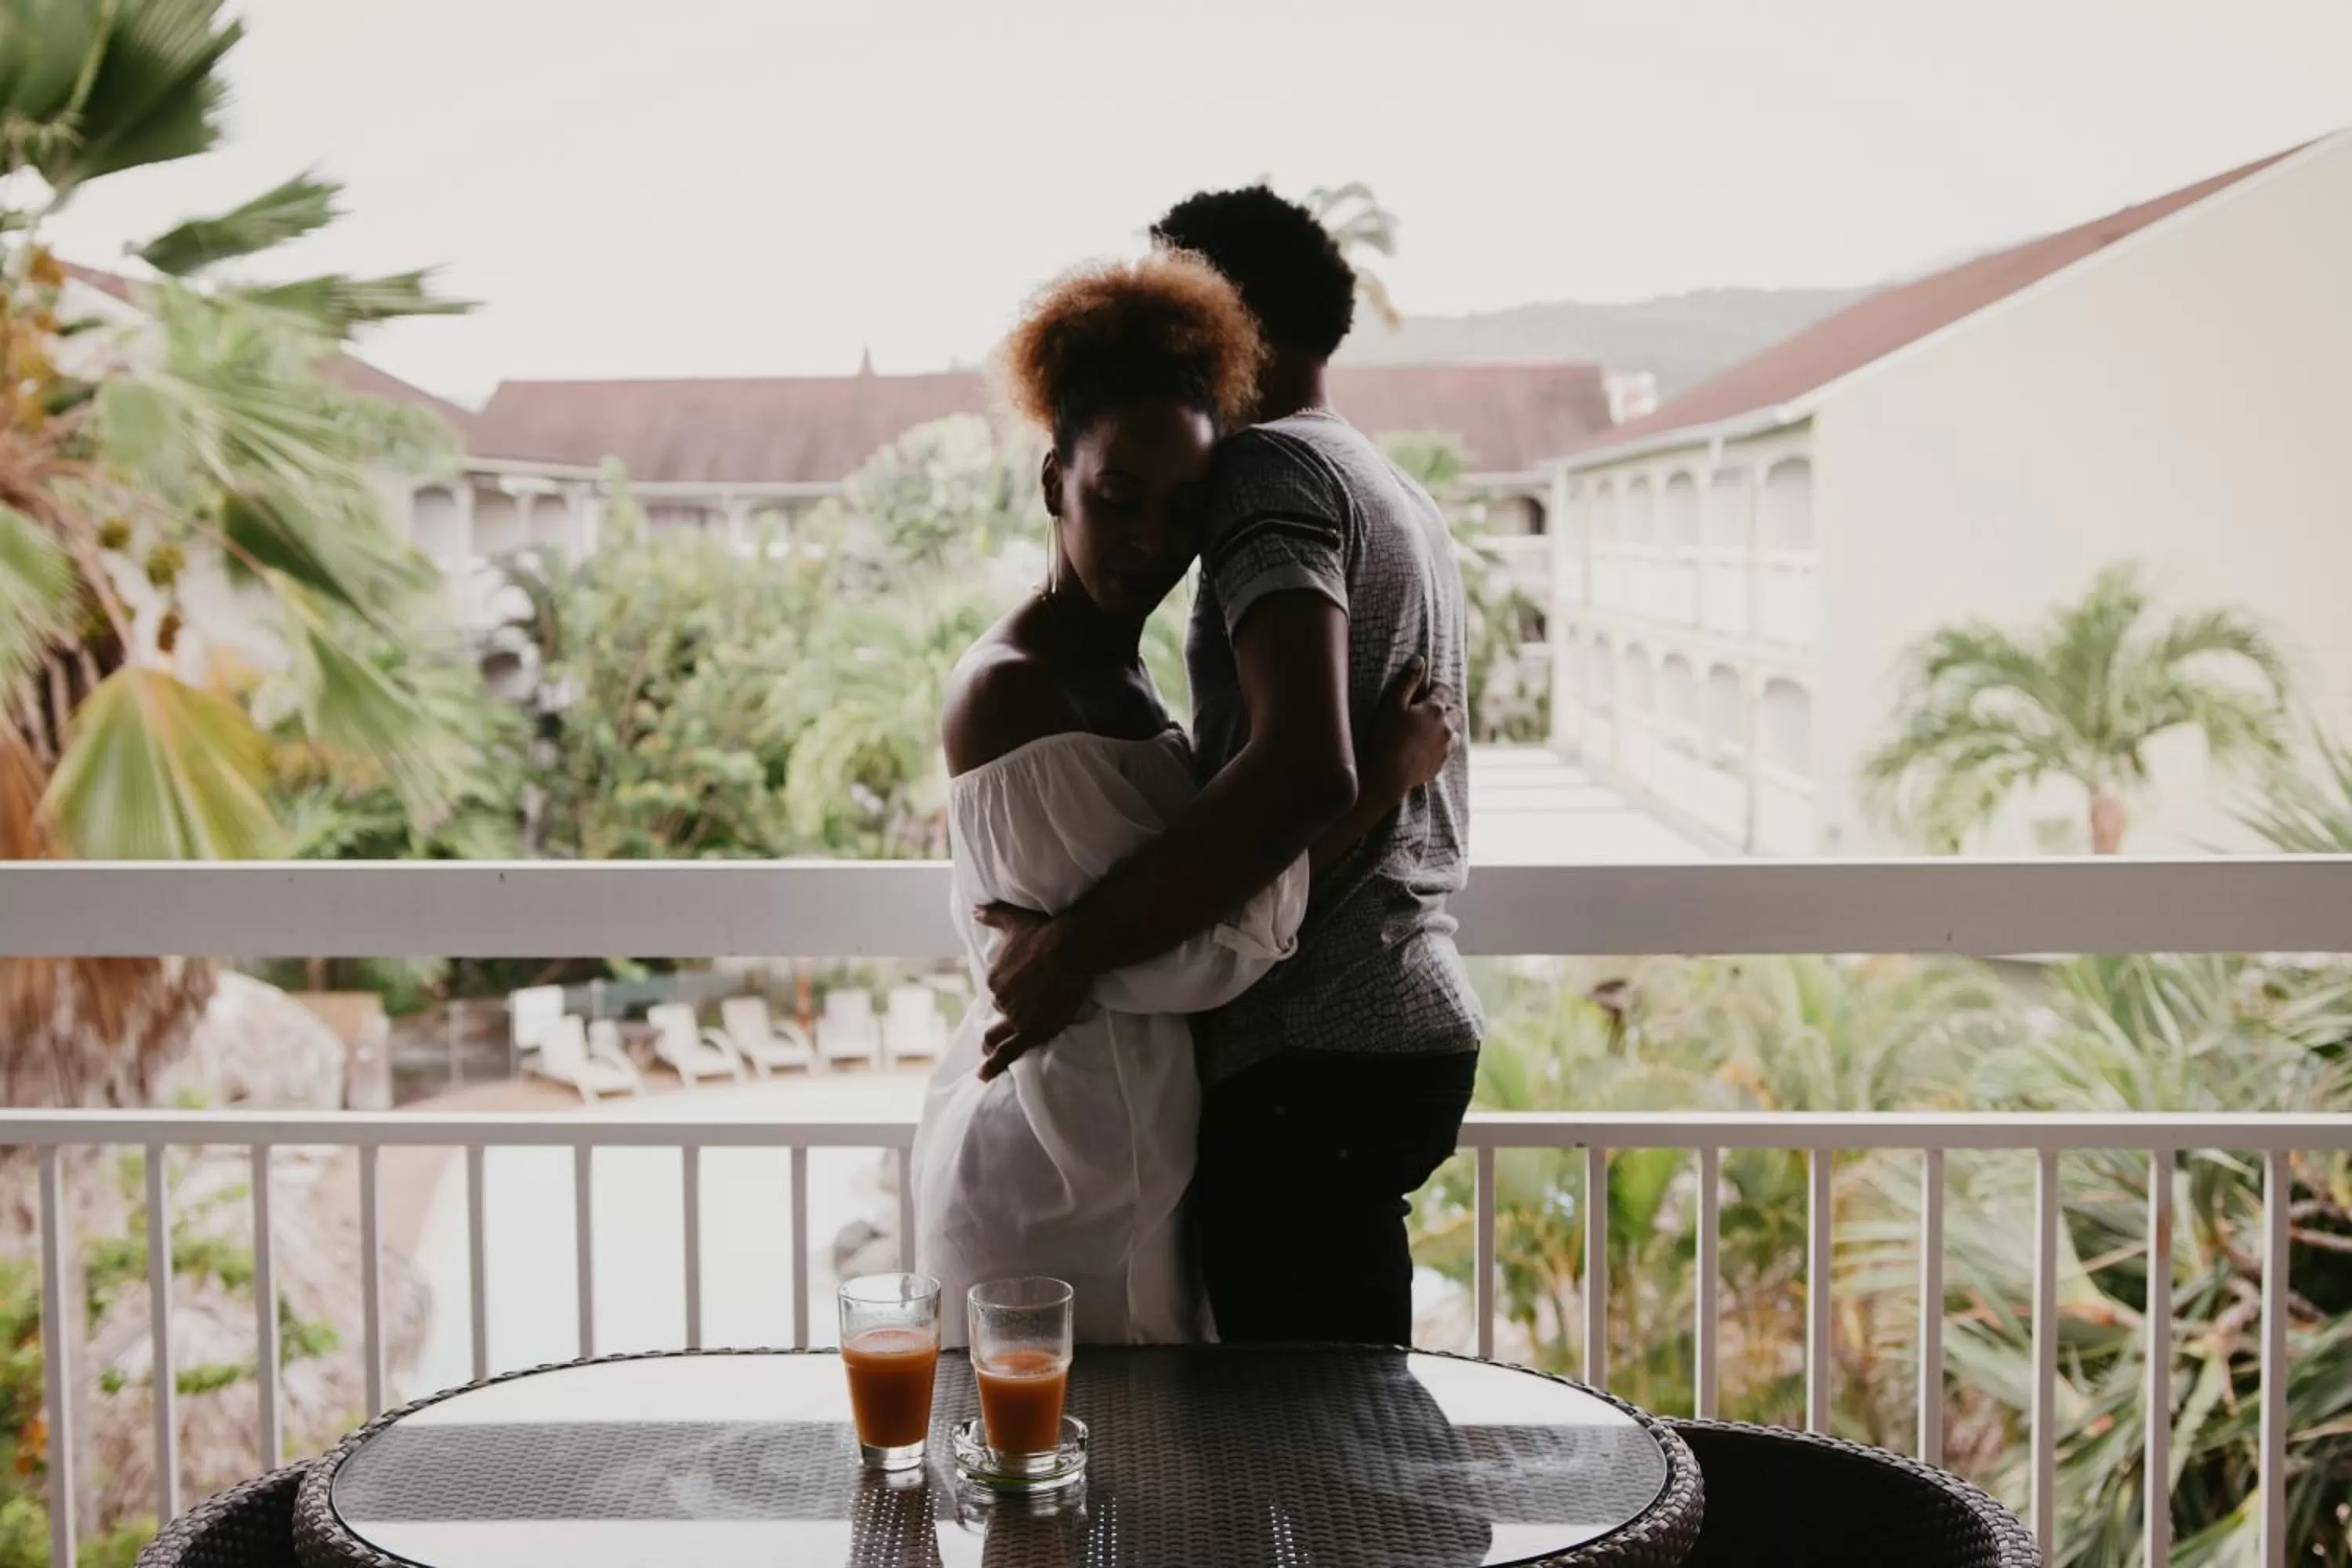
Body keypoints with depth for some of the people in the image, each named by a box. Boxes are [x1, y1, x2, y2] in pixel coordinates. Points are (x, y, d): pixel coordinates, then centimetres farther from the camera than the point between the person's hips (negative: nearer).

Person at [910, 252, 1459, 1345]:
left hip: (1132, 1166, 9)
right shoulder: (1012, 696, -18)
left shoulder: (1117, 671, 11)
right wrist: (1378, 778, -17)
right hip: (1058, 1187, -9)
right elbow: (1182, 957, -22)